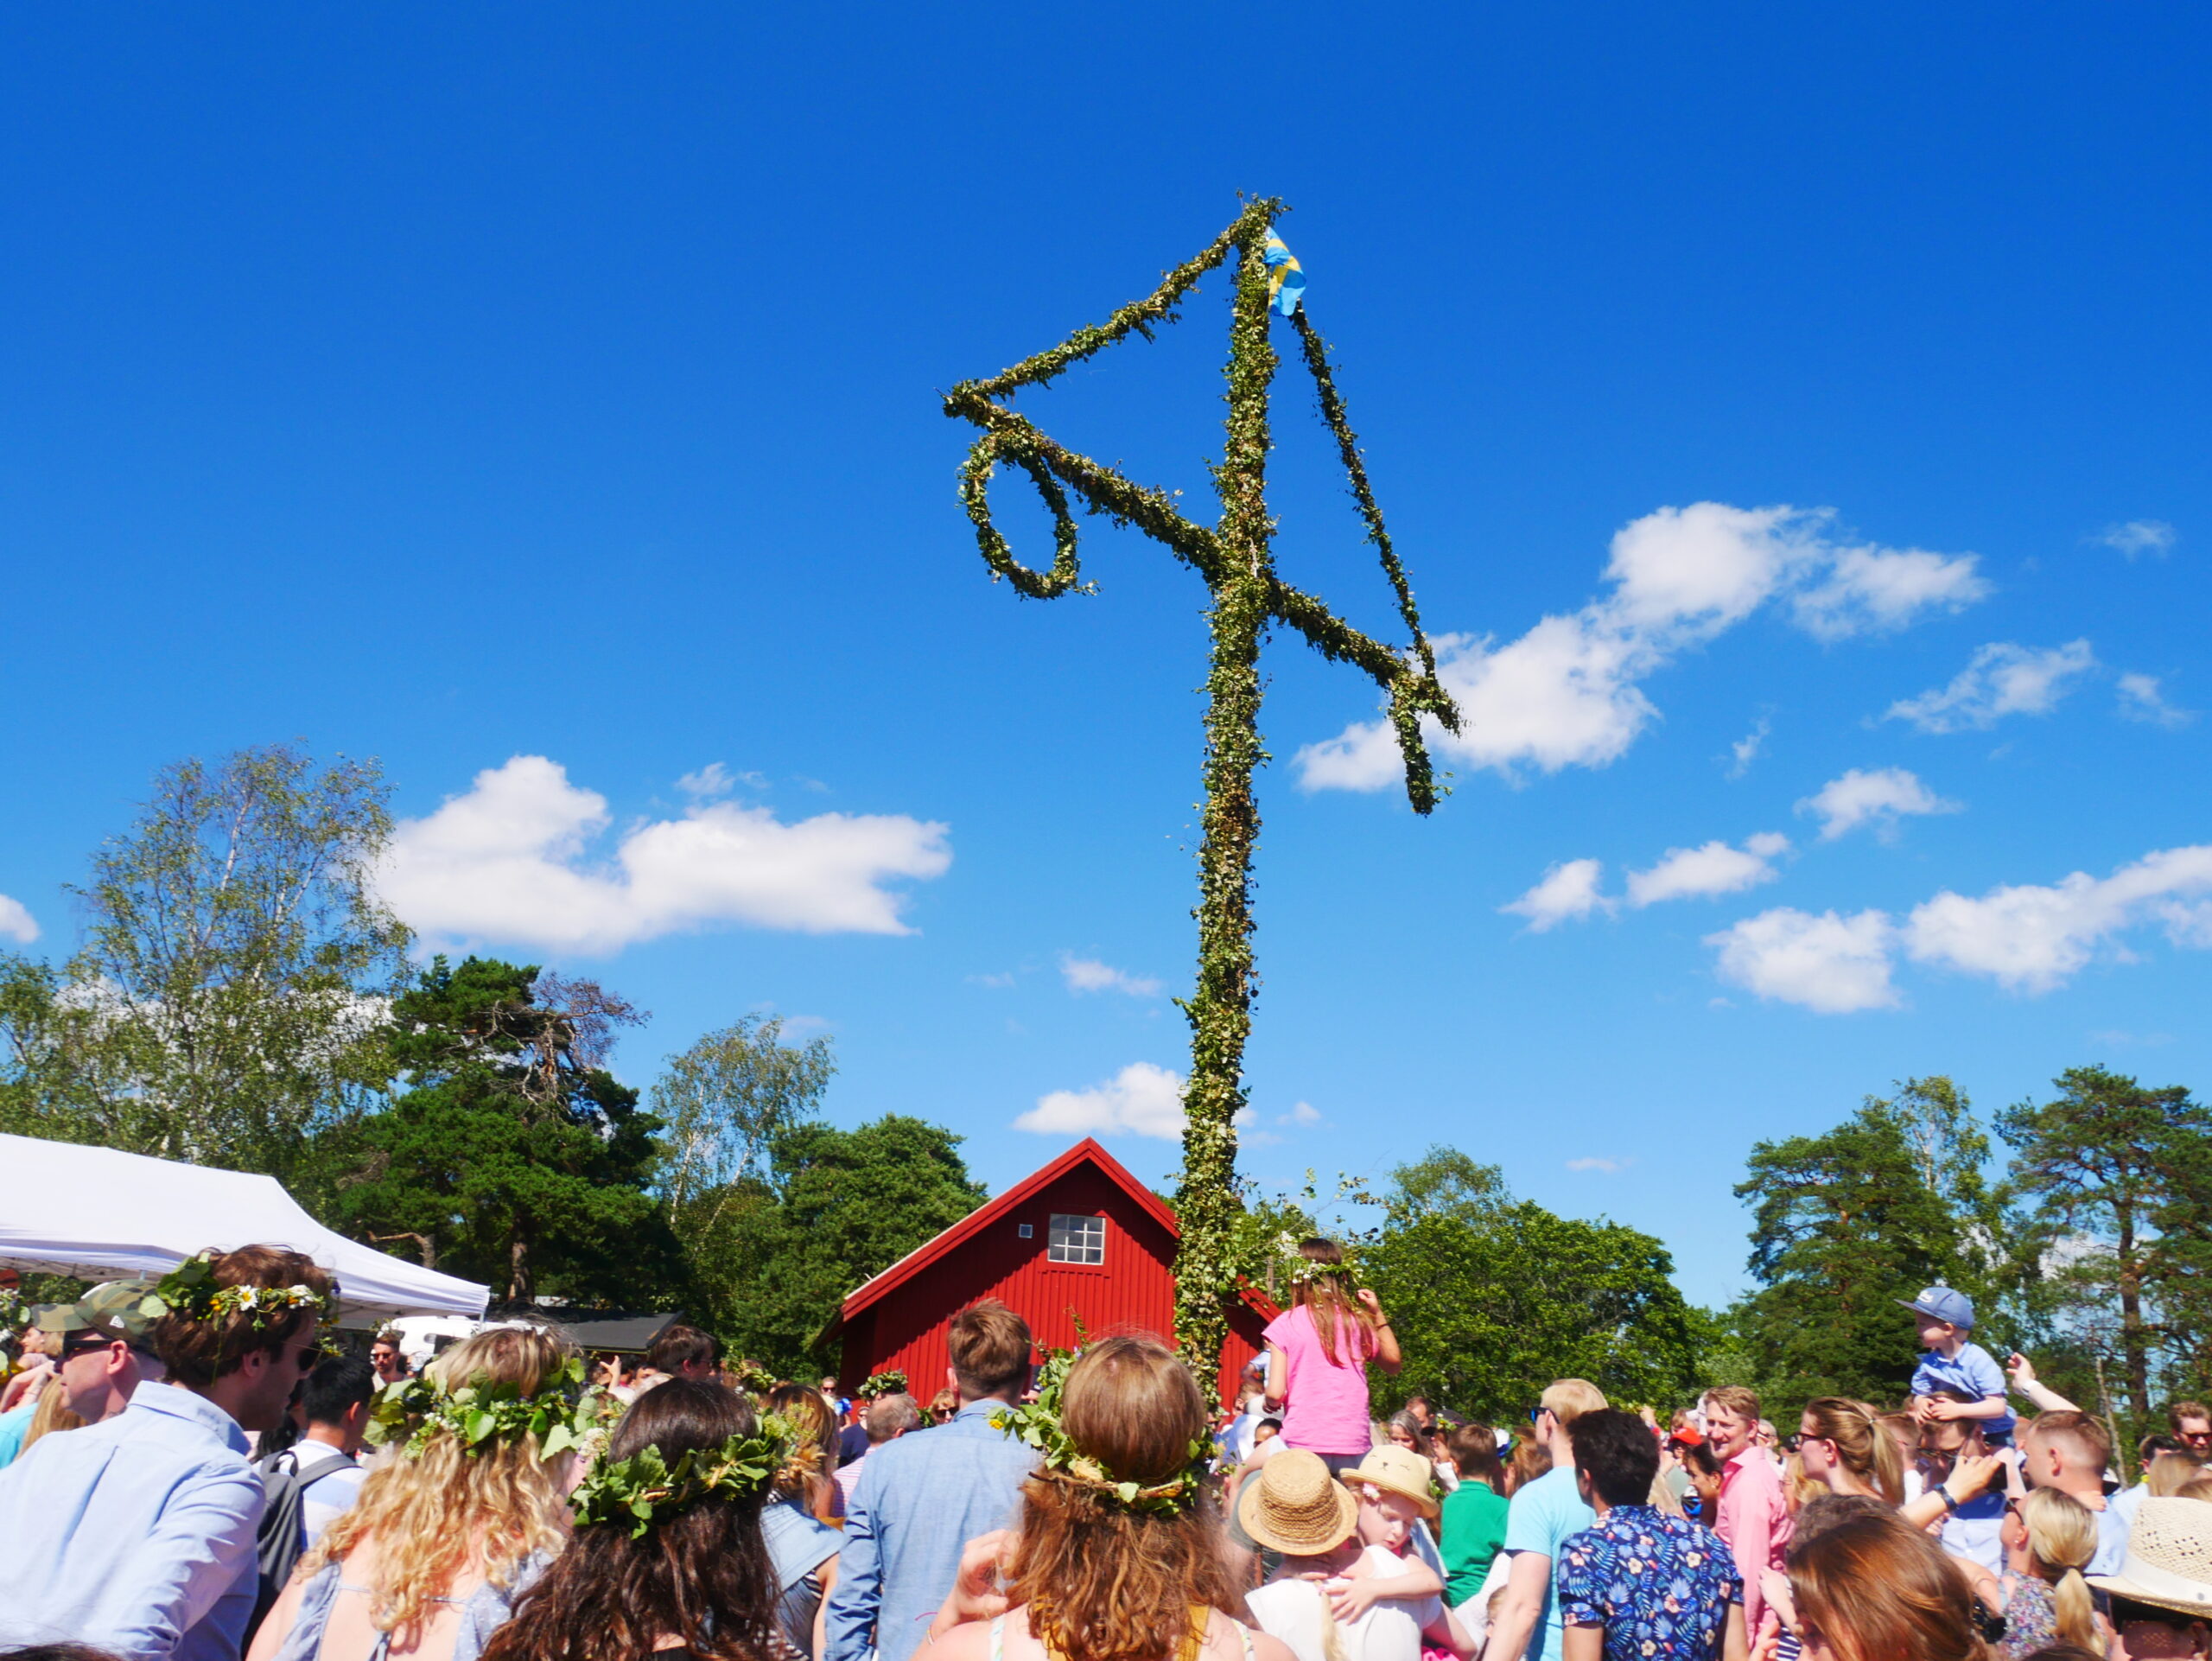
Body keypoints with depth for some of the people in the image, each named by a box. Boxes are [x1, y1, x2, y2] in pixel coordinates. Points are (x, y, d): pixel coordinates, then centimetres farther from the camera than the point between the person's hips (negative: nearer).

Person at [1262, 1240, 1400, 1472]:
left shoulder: (1286, 1324, -3)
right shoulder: (1358, 1322, 4)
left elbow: (1275, 1393, -8)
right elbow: (1393, 1362, 20)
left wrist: (1271, 1404, 14)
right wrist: (1378, 1314, 17)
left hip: (1304, 1445, -3)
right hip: (1354, 1446, 3)